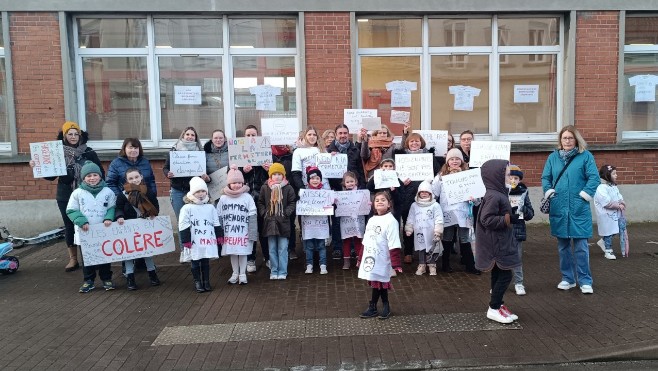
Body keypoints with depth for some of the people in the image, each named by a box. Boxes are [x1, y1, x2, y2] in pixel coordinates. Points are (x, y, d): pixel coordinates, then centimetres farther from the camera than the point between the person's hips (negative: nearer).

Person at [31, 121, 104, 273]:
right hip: (65, 197, 2)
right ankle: (73, 259, 17)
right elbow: (50, 175, 5)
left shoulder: (89, 153, 0)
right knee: (69, 226, 7)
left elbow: (100, 173, 1)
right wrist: (37, 167, -10)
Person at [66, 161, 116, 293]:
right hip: (85, 233, 0)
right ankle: (88, 281, 22)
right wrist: (81, 221, -14)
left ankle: (106, 279, 23)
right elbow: (71, 210, -1)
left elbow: (112, 207, 4)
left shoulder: (107, 191, -2)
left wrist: (109, 218, -14)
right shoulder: (77, 193, -4)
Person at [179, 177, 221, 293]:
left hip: (208, 241, 3)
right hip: (194, 242, -3)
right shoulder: (187, 208, -7)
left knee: (206, 262, 13)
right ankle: (197, 282, 19)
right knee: (195, 263, 8)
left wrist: (219, 237, 10)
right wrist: (186, 241, -10)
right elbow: (183, 226, -8)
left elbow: (216, 224, 12)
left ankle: (206, 281, 23)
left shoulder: (210, 207, 7)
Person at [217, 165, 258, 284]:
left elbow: (252, 217, -6)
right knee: (232, 253, 13)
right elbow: (219, 217, 7)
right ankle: (235, 273, 29)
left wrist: (252, 234, -9)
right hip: (229, 233, 2)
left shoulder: (247, 197, -7)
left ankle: (242, 274, 23)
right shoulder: (223, 198, 1)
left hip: (243, 233, -2)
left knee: (243, 253, 7)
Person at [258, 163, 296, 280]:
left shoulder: (288, 188, -2)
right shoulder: (265, 188, 4)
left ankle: (282, 272, 11)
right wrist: (264, 213, -3)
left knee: (283, 249, 2)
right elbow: (260, 203, 10)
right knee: (272, 249, 9)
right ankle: (273, 271, 18)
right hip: (269, 222, 2)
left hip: (283, 222, -2)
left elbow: (292, 203, 1)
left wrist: (286, 213, -11)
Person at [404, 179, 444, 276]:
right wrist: (408, 229, 8)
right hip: (419, 234, 3)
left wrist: (438, 232, -12)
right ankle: (422, 265, 21)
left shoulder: (435, 205, -4)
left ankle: (432, 266, 17)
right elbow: (410, 219, 12)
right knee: (421, 249, 10)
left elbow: (439, 220, -7)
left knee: (432, 249, 5)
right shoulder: (414, 205, 7)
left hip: (431, 234, -3)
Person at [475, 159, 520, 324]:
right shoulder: (493, 196, -21)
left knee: (498, 275, 16)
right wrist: (507, 219, -25)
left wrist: (514, 215, 6)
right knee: (505, 275, -3)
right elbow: (487, 219, -26)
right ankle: (493, 309, 6)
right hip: (497, 244, -10)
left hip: (501, 242, 10)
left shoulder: (499, 193, 10)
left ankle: (498, 304, 27)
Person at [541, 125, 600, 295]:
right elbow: (545, 178, 11)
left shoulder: (586, 156, 0)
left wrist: (584, 195, -13)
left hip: (579, 209, -3)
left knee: (581, 246, -1)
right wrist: (549, 192, -4)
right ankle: (568, 278, 24)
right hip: (558, 208, 3)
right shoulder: (553, 157, 9)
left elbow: (594, 178, -6)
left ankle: (585, 281, 11)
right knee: (563, 246, 11)